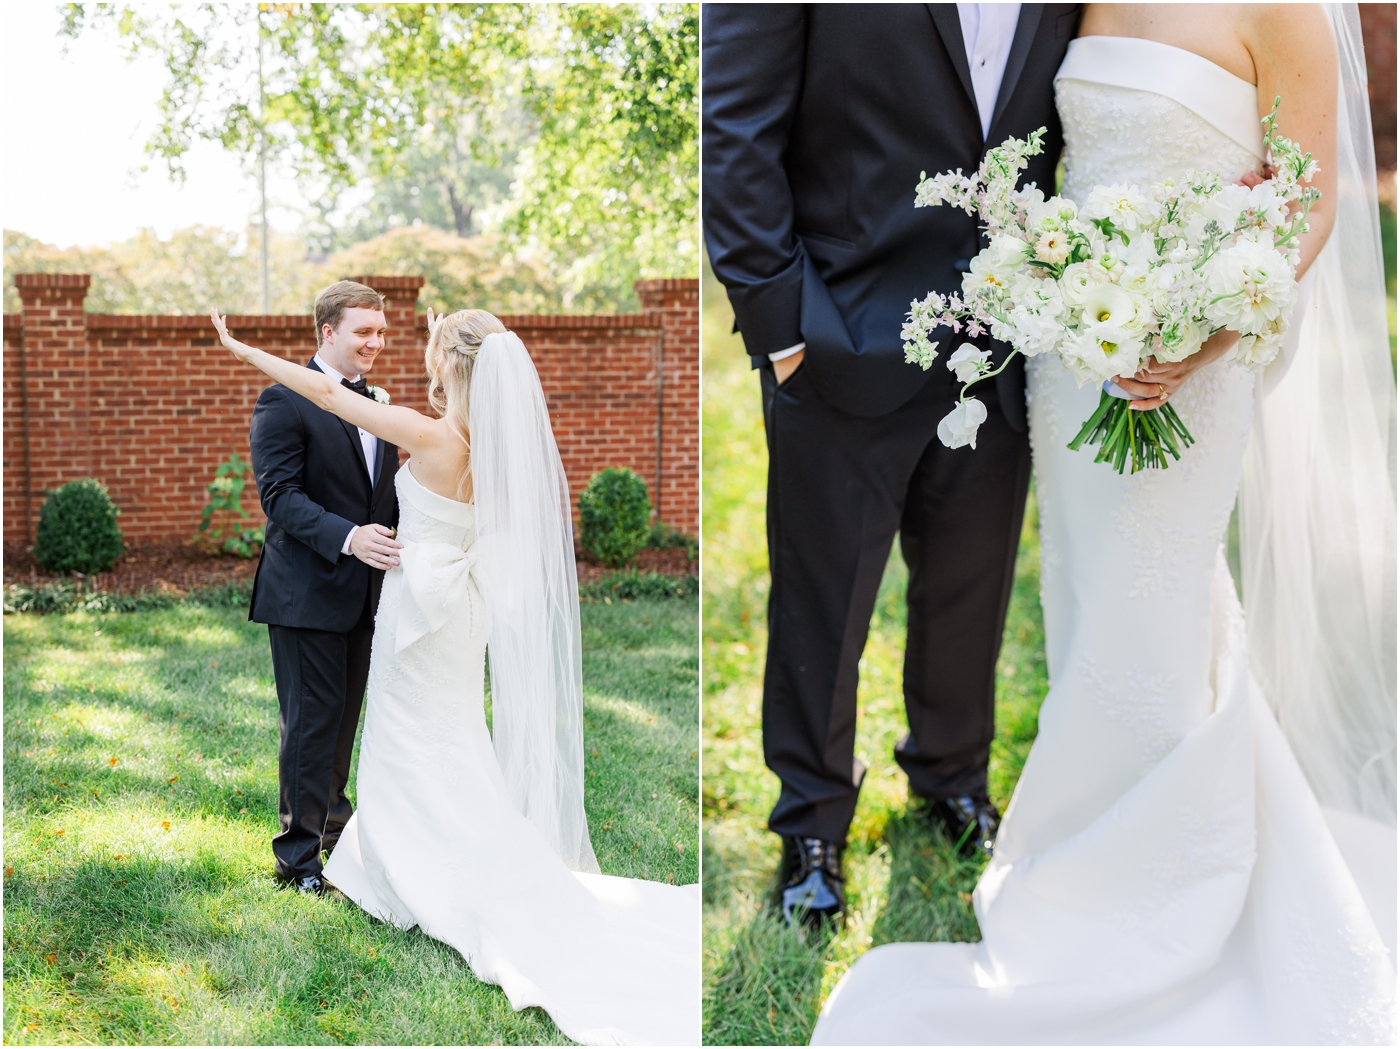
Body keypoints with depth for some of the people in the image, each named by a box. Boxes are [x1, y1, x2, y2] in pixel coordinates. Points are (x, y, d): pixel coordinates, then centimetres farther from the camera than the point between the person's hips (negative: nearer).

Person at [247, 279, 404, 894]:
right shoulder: (284, 402, -11)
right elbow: (280, 494, -19)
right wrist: (348, 537, -31)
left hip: (362, 591, 8)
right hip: (306, 592, -7)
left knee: (345, 716, 17)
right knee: (312, 718, -3)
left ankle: (332, 824, 33)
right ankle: (299, 853, 6)